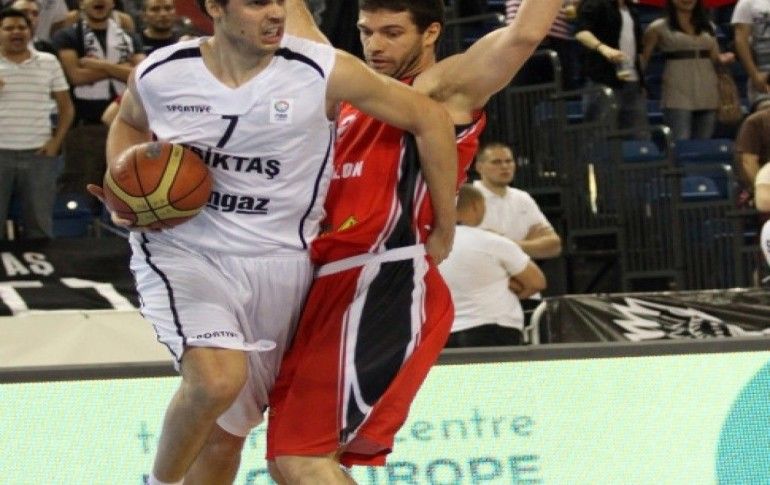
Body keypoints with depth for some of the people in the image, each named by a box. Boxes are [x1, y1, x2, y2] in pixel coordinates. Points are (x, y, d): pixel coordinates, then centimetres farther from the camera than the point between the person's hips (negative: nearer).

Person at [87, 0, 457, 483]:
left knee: (227, 431, 9)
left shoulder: (323, 73, -14)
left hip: (279, 265, 1)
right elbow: (130, 123, 17)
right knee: (218, 379, -28)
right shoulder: (158, 74, -7)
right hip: (183, 249, -1)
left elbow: (430, 118, -6)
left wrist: (444, 231, 0)